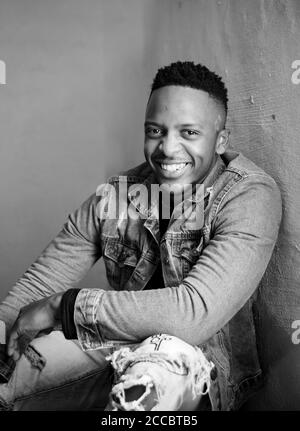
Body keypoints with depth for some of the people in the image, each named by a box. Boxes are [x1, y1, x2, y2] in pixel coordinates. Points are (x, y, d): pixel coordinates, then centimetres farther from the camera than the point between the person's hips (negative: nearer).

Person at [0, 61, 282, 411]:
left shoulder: (250, 195, -19)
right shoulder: (115, 194, -4)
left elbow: (195, 314, -32)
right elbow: (39, 282, -2)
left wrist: (63, 306, -27)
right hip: (118, 338, 4)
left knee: (155, 370, -37)